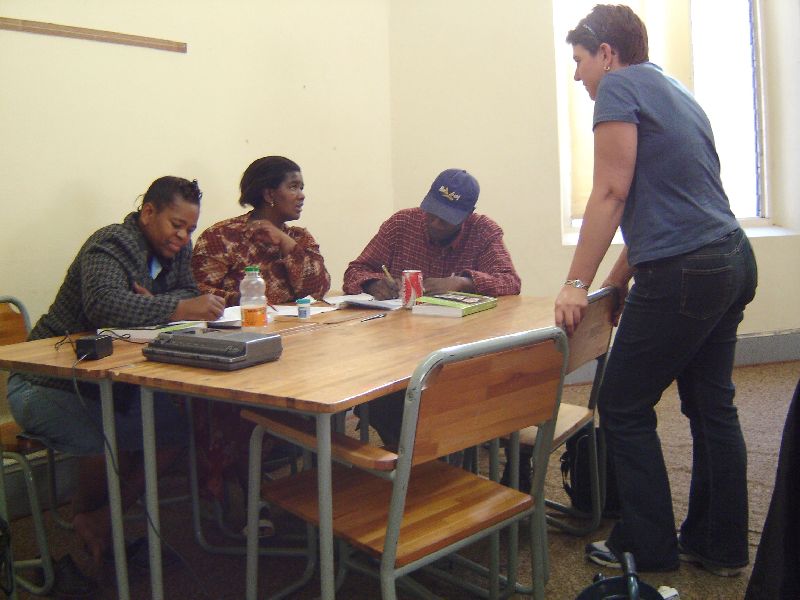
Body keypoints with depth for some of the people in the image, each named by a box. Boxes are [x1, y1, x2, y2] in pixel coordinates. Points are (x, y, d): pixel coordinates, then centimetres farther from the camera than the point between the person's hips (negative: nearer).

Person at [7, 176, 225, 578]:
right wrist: (177, 308, -42)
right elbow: (103, 304, -37)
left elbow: (191, 297, -2)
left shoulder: (175, 250, 6)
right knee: (108, 440, -31)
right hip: (47, 385, -8)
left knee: (177, 428, -11)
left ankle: (100, 524, 4)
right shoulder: (113, 245, -20)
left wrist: (153, 302, -21)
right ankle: (84, 517, 2)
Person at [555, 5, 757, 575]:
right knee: (712, 406, 15)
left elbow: (611, 193, -14)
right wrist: (615, 283, 20)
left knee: (624, 409, 3)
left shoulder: (620, 86, -5)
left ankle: (649, 548, 15)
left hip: (683, 273, -10)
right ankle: (720, 545, 28)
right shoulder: (674, 92, 22)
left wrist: (576, 284, -13)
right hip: (733, 261, 10)